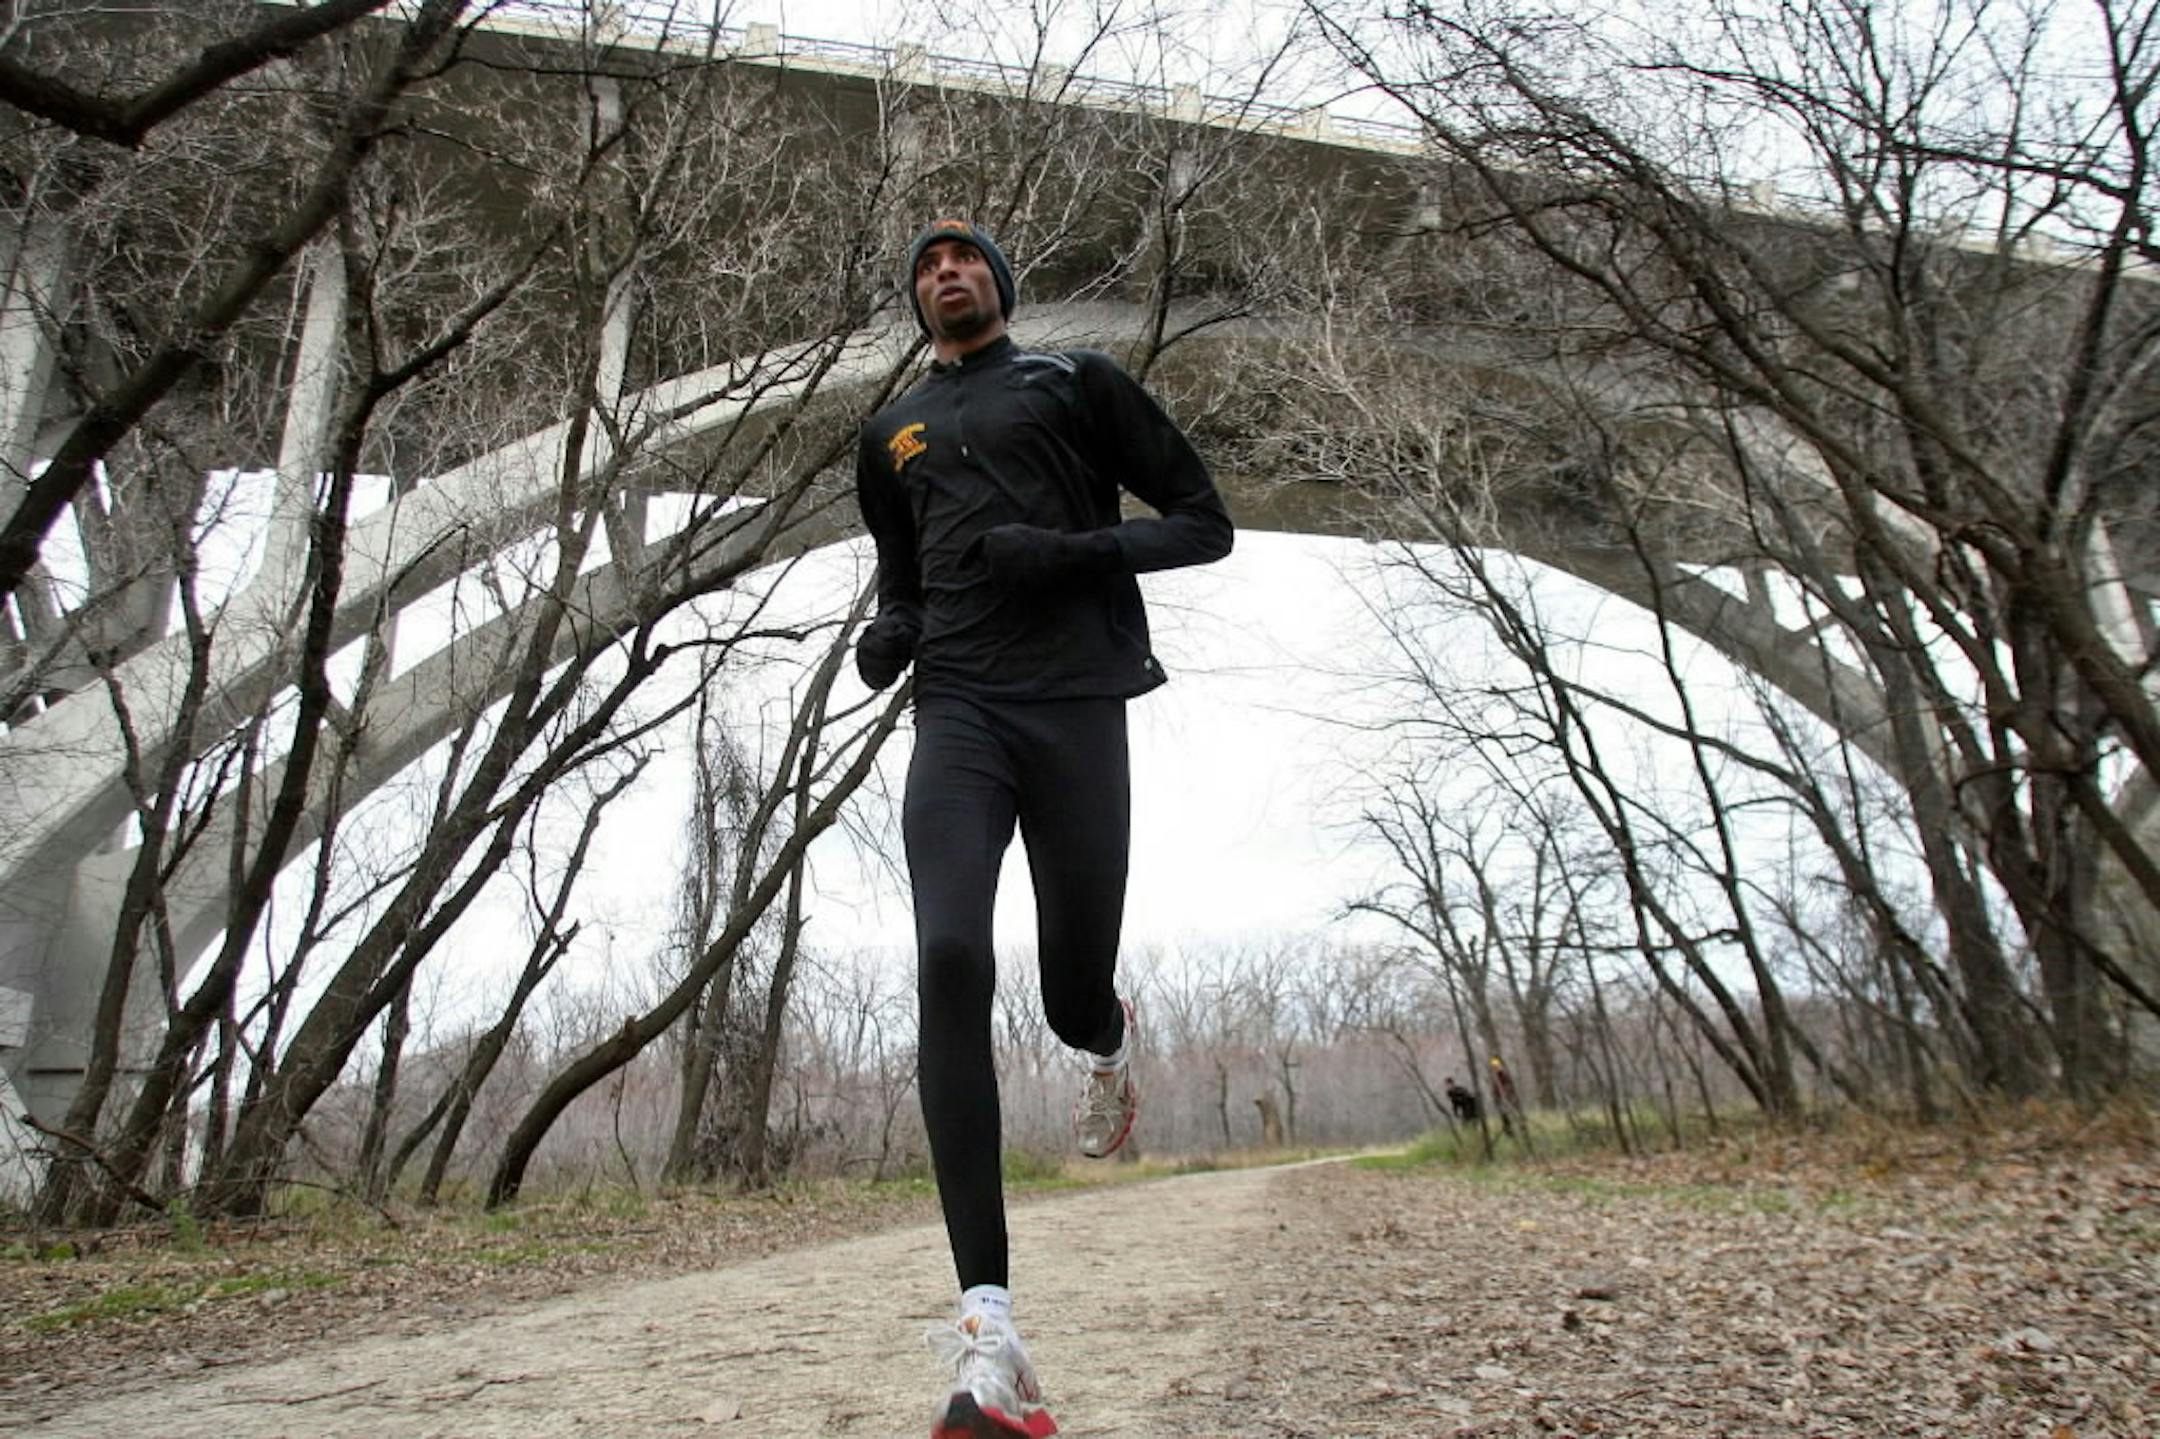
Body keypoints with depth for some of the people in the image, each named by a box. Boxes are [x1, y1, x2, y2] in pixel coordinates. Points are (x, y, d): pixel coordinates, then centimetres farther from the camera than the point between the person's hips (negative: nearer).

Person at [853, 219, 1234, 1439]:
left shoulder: (1075, 380, 13)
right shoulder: (891, 436, 26)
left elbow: (1204, 521, 7)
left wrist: (1071, 552, -10)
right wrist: (887, 634, 12)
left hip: (1076, 705, -2)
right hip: (957, 712, 2)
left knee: (1073, 999, -2)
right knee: (950, 965, -21)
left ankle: (1112, 1040, 41)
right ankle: (990, 1338, -22)